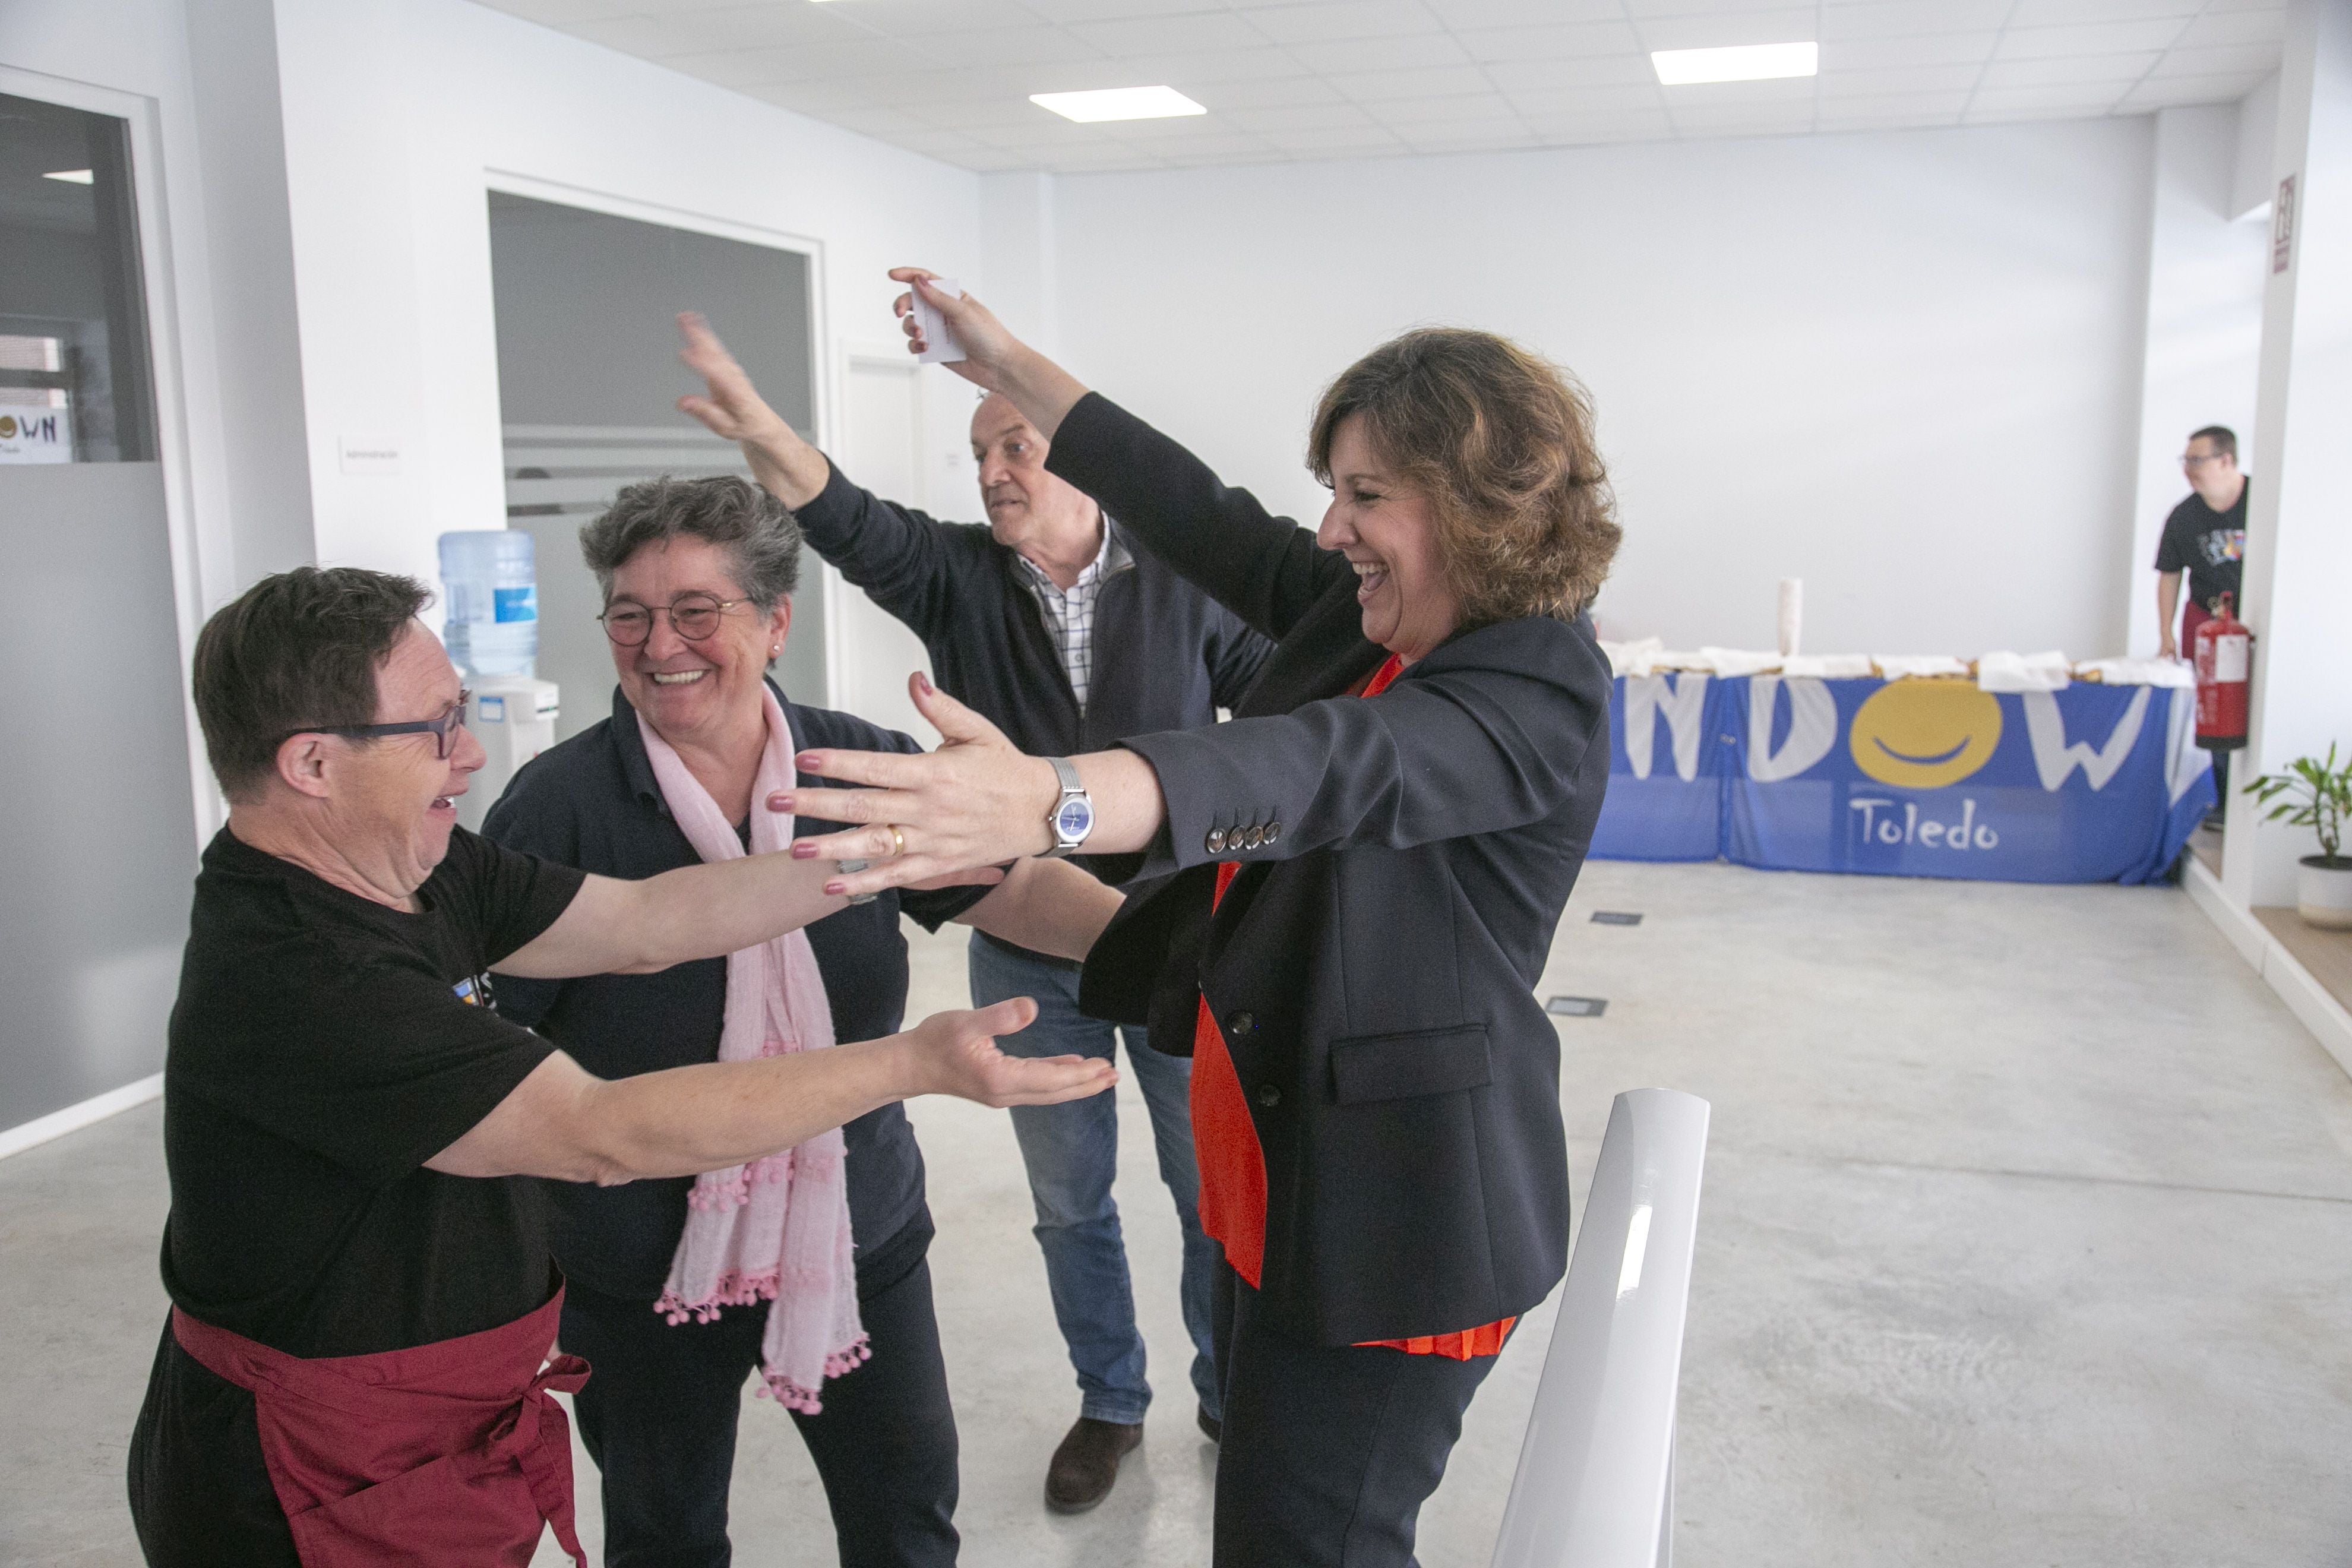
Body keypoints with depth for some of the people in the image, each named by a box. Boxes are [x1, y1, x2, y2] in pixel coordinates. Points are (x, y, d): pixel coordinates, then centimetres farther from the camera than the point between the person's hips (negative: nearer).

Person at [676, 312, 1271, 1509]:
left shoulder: (1184, 583, -6)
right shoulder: (957, 577, -4)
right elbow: (852, 524, -23)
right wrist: (762, 432, -42)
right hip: (1030, 955, 2)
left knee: (1215, 1193, 12)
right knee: (1069, 1200, 16)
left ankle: (1234, 1396, 36)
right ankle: (1108, 1406, 37)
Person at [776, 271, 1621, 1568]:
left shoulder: (1541, 696, -21)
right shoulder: (1351, 612, 5)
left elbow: (1331, 768, -38)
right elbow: (1199, 514, 11)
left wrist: (1047, 803, -53)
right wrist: (1008, 365, 13)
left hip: (1390, 1210, -8)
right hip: (1278, 1170, 8)